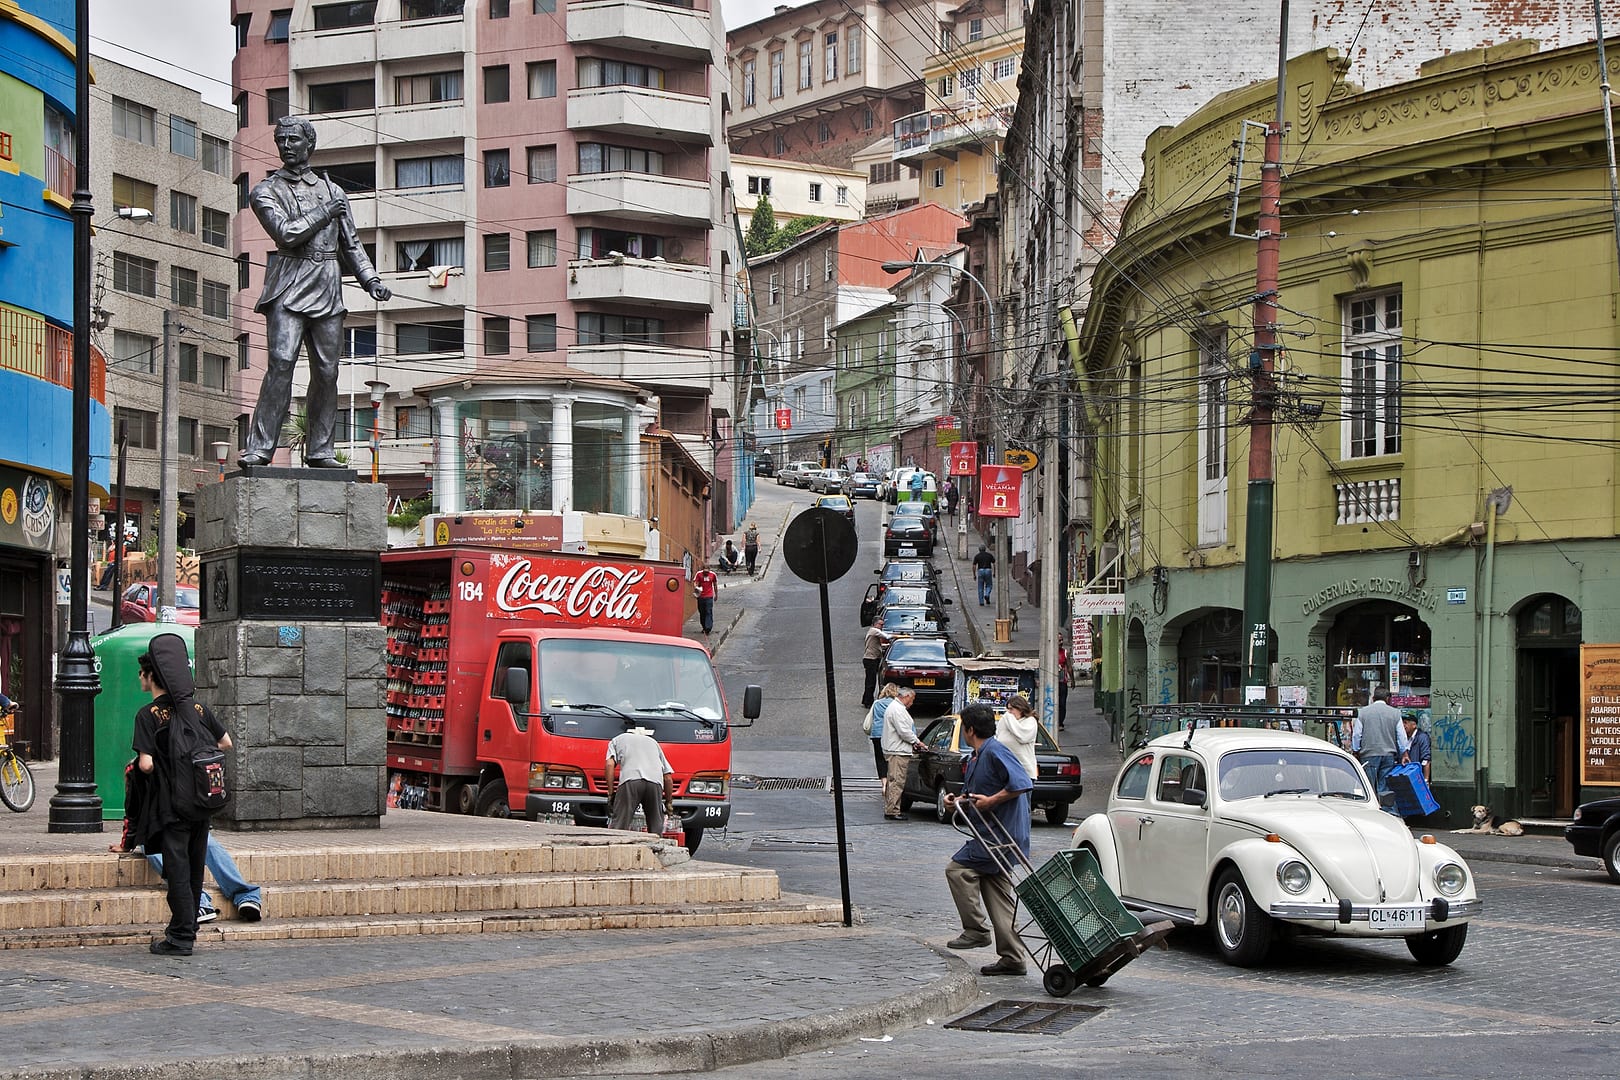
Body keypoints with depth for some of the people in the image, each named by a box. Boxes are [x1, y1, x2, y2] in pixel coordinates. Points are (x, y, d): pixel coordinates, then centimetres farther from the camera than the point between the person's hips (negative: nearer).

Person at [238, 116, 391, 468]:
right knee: (281, 363, -16)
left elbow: (350, 244, 20)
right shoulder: (265, 191, 6)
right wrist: (323, 213, -2)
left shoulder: (332, 191, 19)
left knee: (327, 371, 2)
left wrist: (370, 279, 6)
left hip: (328, 289, 4)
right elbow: (286, 233, -10)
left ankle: (320, 450, 9)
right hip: (289, 284, -4)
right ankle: (259, 449, -17)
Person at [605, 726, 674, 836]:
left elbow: (610, 765, 9)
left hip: (630, 780, -3)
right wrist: (669, 801, 37)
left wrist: (610, 793, 10)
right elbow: (668, 777, 29)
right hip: (655, 782, 3)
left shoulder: (617, 740, 30)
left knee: (619, 826, -5)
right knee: (655, 827, 10)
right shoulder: (653, 742, 37)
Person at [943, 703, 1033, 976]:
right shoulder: (976, 759, 18)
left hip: (1002, 834, -10)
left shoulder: (995, 752, -15)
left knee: (958, 868, -9)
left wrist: (990, 801, -21)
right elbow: (975, 796, 26)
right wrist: (957, 801, 6)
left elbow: (1021, 784, -25)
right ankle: (1014, 958, 8)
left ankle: (976, 930, -3)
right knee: (996, 893, 8)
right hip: (991, 834, 10)